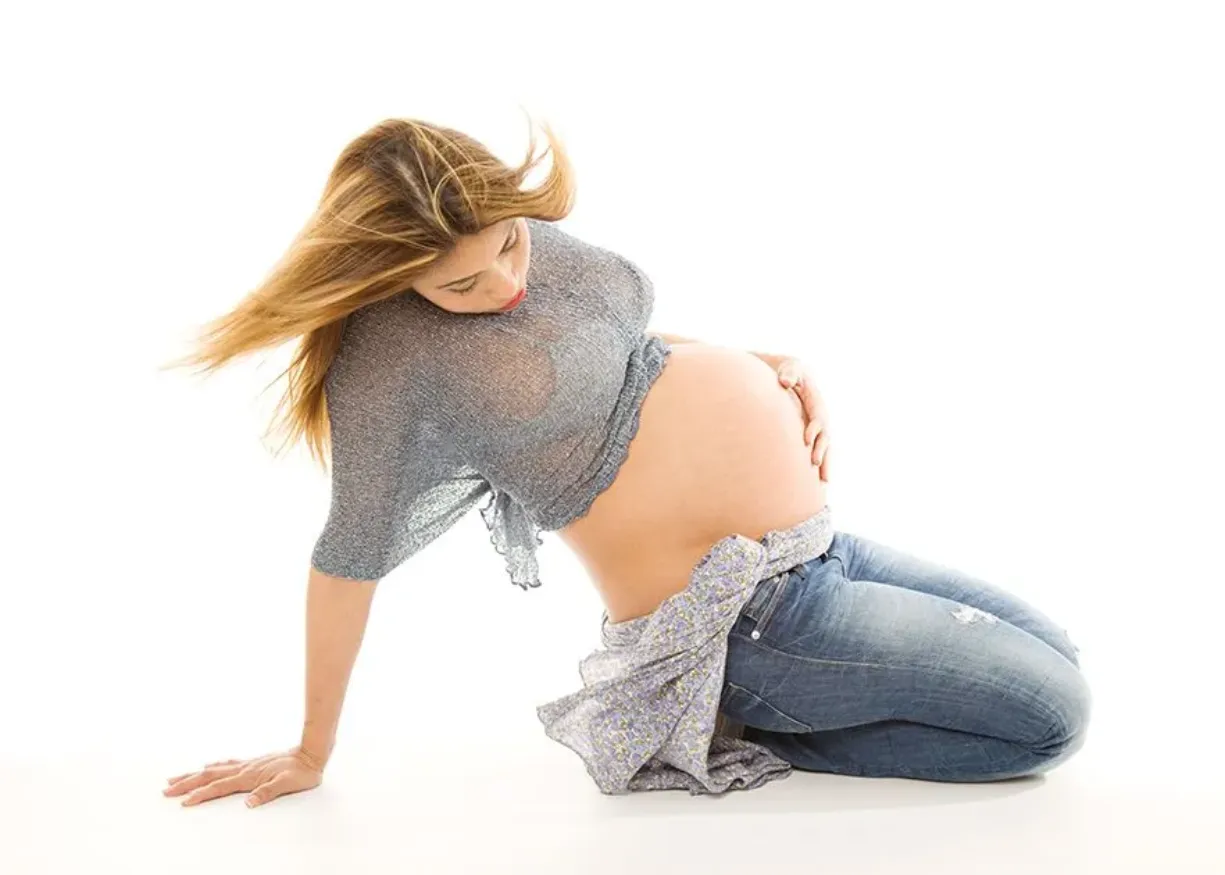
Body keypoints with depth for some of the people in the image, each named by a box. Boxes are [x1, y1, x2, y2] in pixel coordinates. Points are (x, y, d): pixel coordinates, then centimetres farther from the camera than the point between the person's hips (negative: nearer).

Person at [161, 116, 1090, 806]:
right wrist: (311, 755, -3)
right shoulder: (391, 355, -19)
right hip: (750, 612, -9)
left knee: (1053, 655, 20)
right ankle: (749, 740, 2)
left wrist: (763, 366, 3)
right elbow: (349, 562, -12)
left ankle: (756, 722, 13)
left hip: (816, 542, 9)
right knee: (1050, 714, -4)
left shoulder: (538, 241, 3)